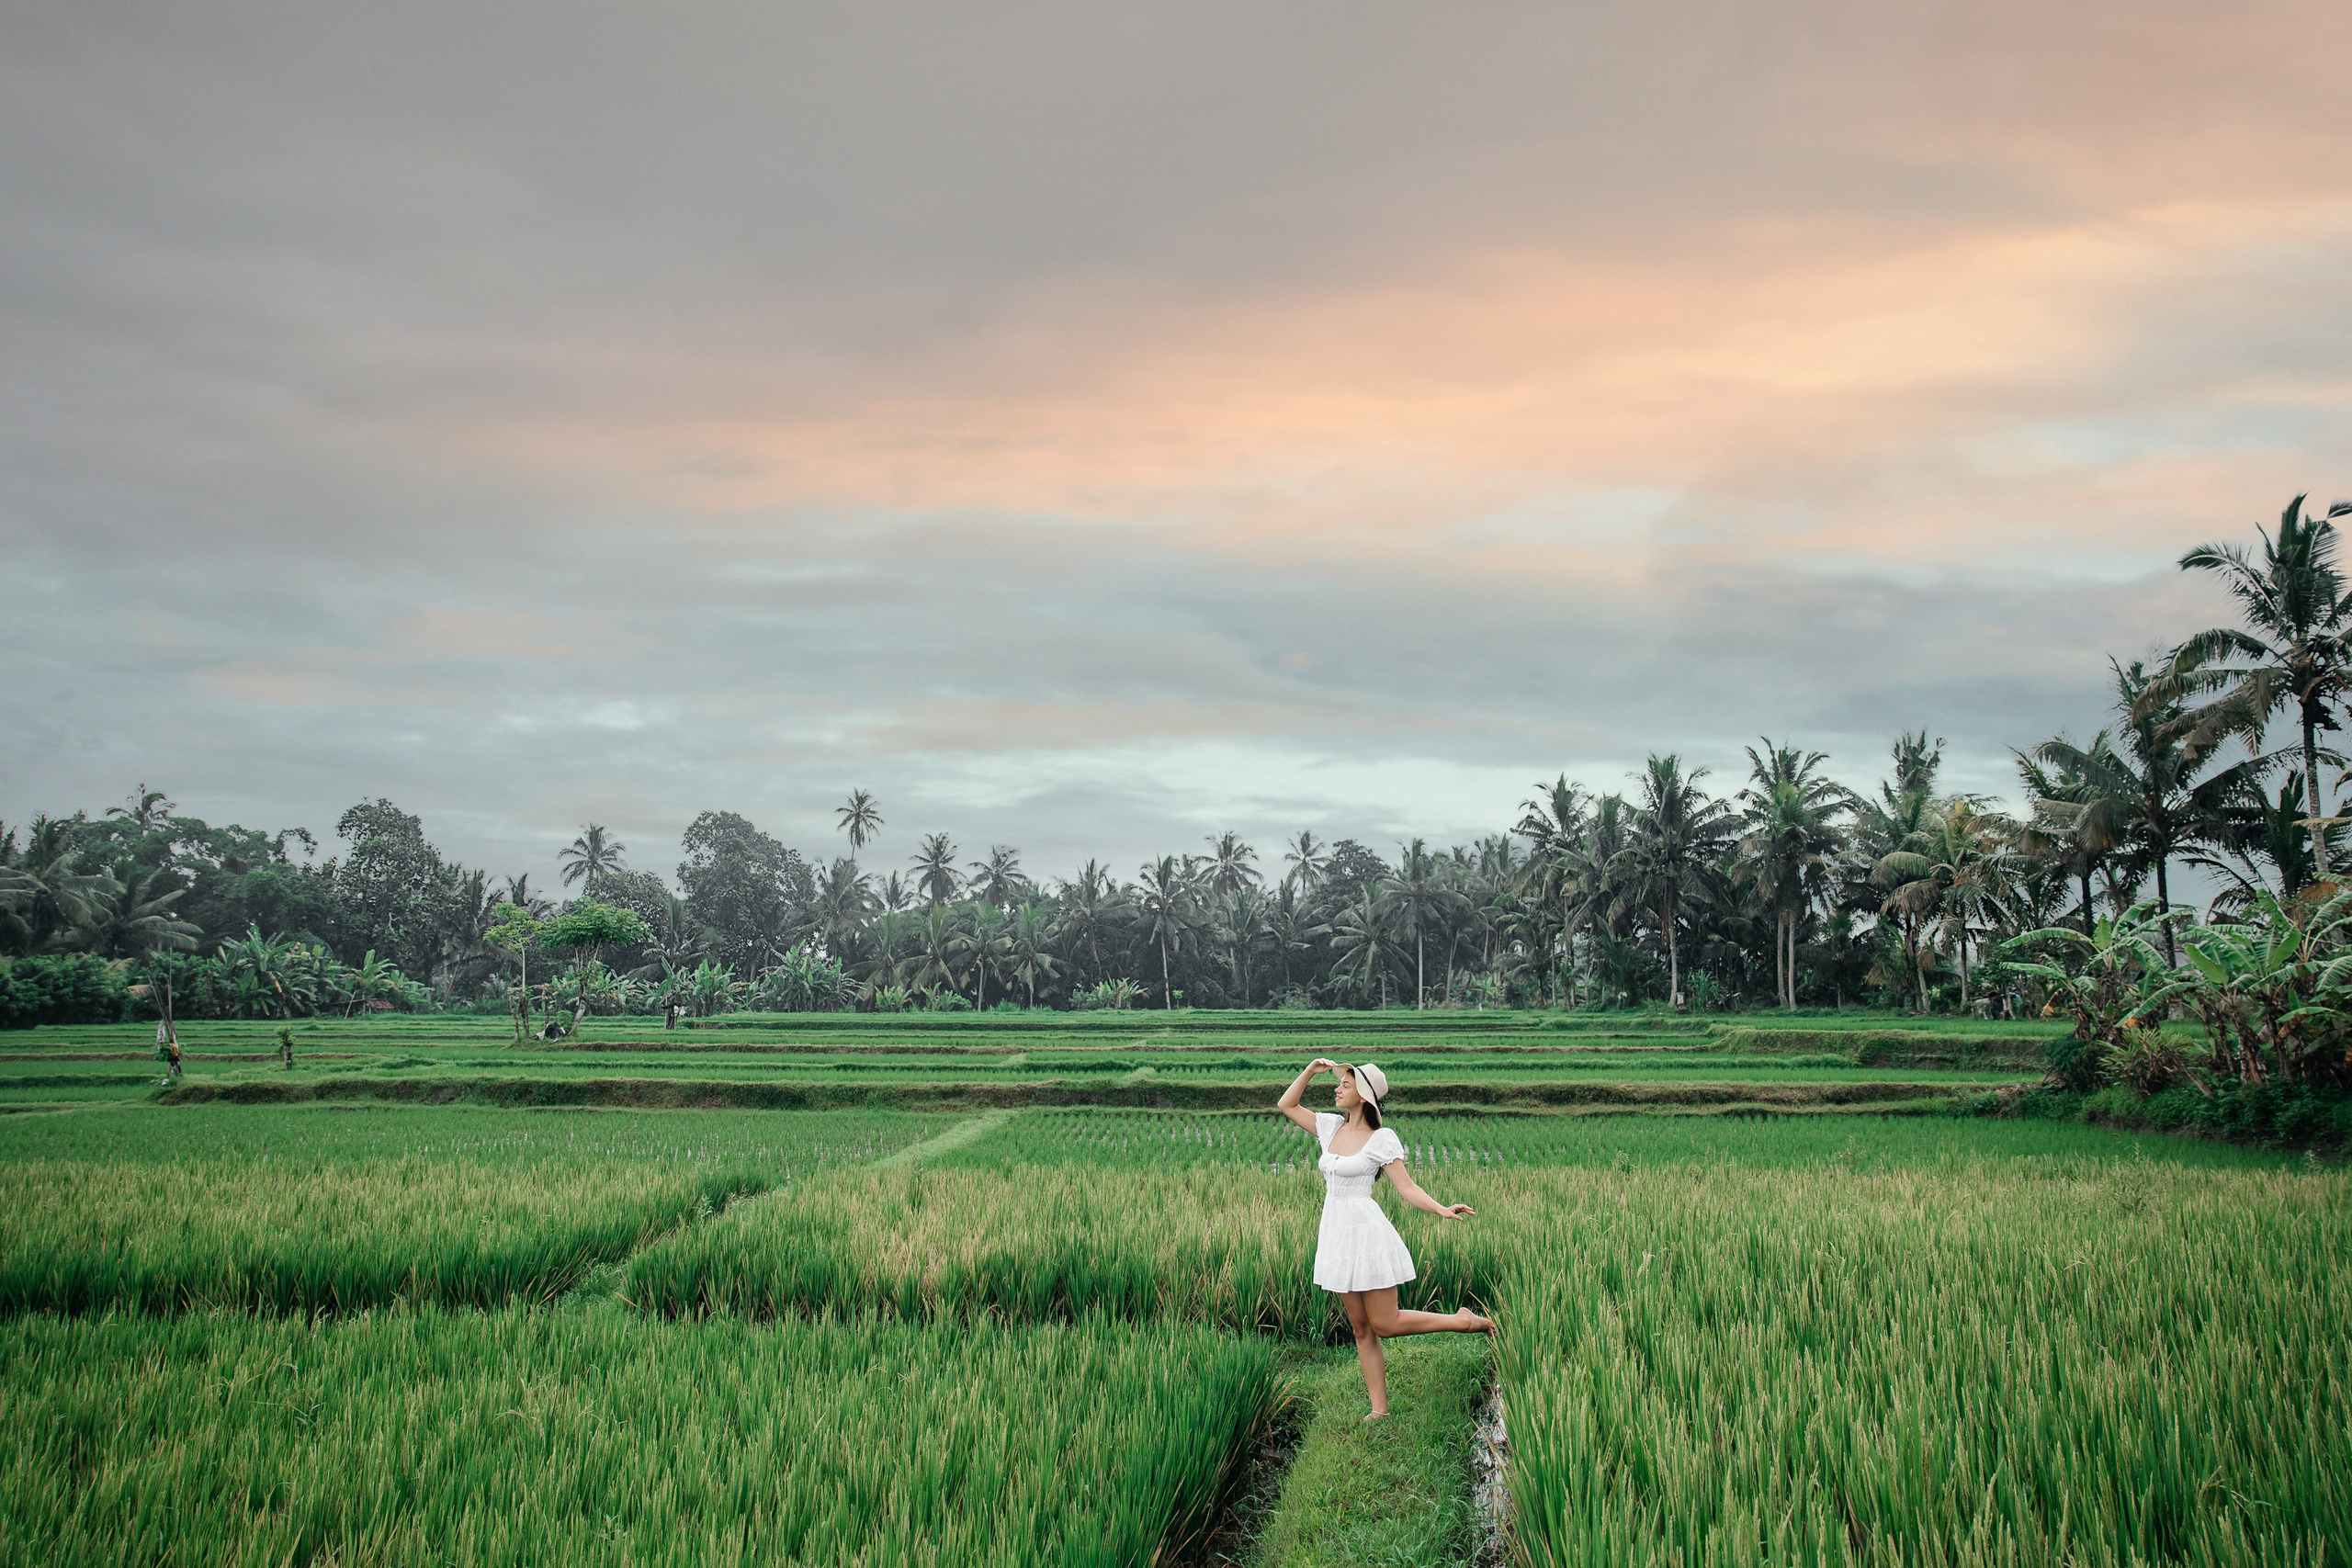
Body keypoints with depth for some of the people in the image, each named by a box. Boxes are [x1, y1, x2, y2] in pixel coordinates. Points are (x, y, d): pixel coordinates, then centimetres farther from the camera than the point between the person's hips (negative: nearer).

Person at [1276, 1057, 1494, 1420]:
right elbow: (1286, 1105, 16)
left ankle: (1465, 1322, 12)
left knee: (1384, 1325, -3)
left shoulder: (1381, 1139, -9)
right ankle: (1379, 1410, 12)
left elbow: (1406, 1187, -10)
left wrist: (1443, 1210, -25)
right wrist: (1311, 1069, 5)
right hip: (1336, 1235, 7)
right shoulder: (1332, 1127, 8)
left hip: (1366, 1231, -7)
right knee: (1361, 1327, 8)